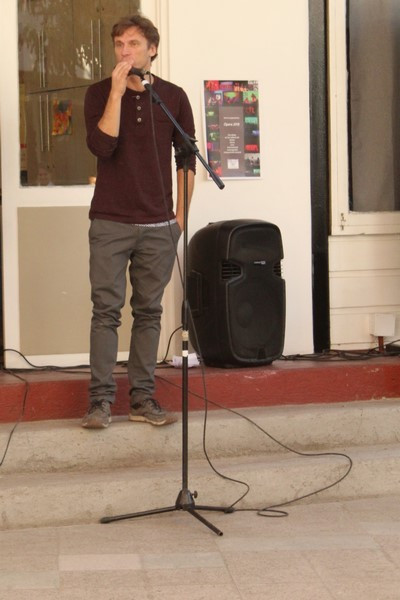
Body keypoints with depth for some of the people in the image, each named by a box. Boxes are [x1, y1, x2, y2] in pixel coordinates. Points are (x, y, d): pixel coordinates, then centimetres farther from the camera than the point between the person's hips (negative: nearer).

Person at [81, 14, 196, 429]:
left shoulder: (173, 97, 6)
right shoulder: (99, 93, 2)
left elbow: (186, 158, 11)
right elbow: (101, 146, -14)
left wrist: (181, 213, 6)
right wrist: (117, 90, -15)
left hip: (158, 226, 2)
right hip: (110, 224, -2)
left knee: (149, 313, 5)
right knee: (106, 311, -4)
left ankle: (142, 398, 11)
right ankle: (101, 399, 0)